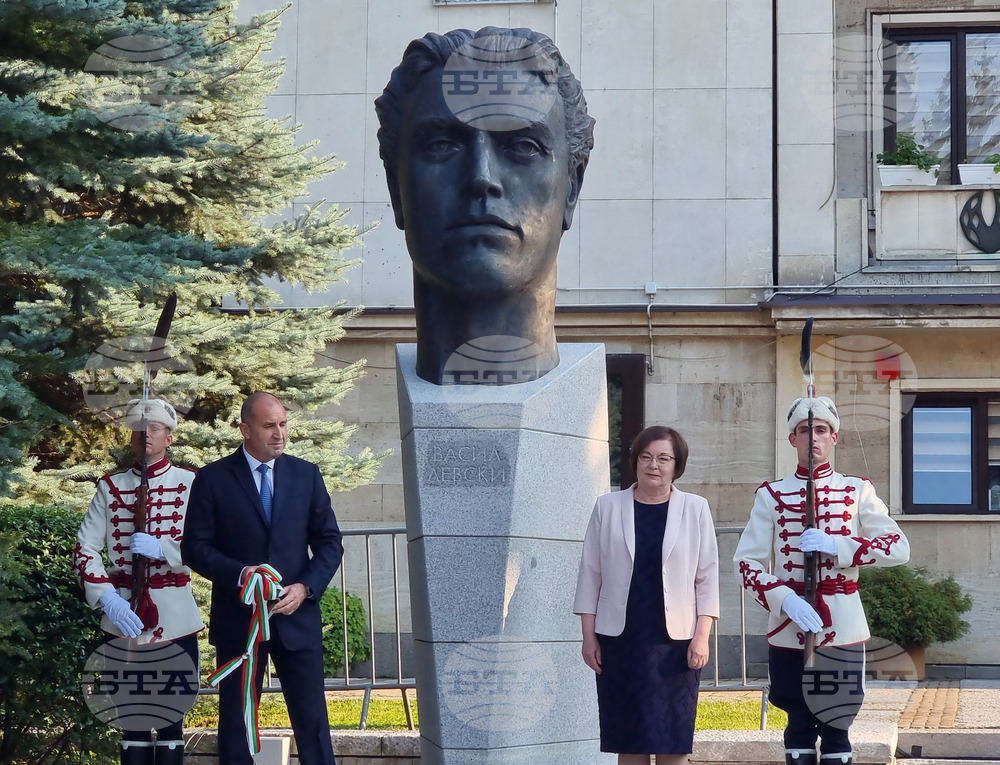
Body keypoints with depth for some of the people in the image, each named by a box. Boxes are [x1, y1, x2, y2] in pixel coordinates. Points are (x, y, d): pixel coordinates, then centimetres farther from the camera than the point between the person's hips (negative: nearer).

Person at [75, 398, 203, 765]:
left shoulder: (190, 483, 0)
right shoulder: (111, 486, 5)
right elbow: (85, 548, 1)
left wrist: (161, 548, -19)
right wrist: (107, 598, -13)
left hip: (175, 620, -1)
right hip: (123, 617, 1)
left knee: (171, 721, 5)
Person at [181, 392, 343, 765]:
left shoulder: (306, 475, 6)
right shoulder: (213, 479, -2)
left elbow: (329, 542, 7)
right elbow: (195, 547, -3)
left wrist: (305, 587, -9)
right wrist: (240, 574, -19)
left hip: (297, 617, 1)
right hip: (237, 619, -1)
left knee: (312, 721, 0)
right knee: (236, 724, 7)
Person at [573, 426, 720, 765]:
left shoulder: (695, 508, 4)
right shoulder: (608, 507, 6)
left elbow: (707, 576, 4)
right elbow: (590, 573, 8)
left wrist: (701, 636, -5)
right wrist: (588, 635, 3)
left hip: (674, 641, -1)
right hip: (619, 639, 1)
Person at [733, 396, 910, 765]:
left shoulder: (858, 491, 4)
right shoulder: (771, 496, 3)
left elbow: (900, 548, -6)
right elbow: (745, 561, -2)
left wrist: (836, 545, -17)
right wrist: (786, 600, -18)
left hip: (842, 632, 0)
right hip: (788, 633, 0)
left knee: (837, 728, 3)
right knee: (799, 727, 7)